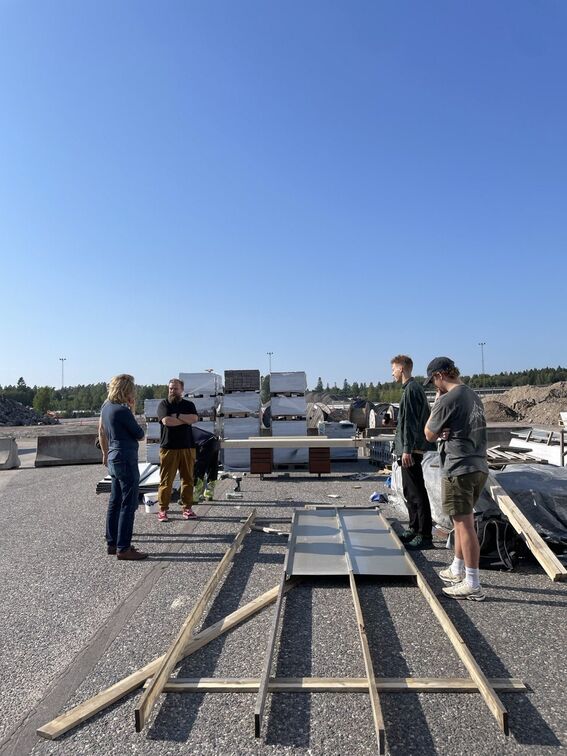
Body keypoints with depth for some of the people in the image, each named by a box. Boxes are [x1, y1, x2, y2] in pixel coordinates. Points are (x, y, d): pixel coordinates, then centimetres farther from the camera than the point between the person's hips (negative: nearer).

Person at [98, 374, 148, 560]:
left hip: (114, 460, 9)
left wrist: (105, 453, 28)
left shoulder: (106, 407, 8)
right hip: (126, 460, -9)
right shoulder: (122, 410, -20)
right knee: (128, 505, -2)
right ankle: (123, 548, 3)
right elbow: (139, 434, -12)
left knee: (115, 503, 16)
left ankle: (112, 543, 26)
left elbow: (101, 432, 18)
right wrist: (132, 412, -4)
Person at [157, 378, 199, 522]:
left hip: (188, 447, 3)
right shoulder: (163, 404, 4)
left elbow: (194, 418, -7)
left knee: (188, 479, 6)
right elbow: (166, 421, -14)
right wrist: (185, 419, -6)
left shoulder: (189, 405, 12)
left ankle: (187, 508, 15)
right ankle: (163, 510, 8)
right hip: (168, 447, -3)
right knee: (166, 480, -1)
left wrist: (177, 415, -9)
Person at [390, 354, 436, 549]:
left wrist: (407, 449, -21)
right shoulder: (413, 387, 17)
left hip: (411, 450, -11)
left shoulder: (411, 389, -14)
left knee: (416, 492, -5)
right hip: (409, 448, 11)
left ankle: (425, 535, 1)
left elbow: (410, 422, -20)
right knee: (410, 490, 17)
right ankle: (414, 528, 27)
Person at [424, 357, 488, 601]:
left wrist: (436, 402, -1)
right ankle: (457, 569, 33)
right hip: (479, 467, 9)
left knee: (464, 524, -2)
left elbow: (429, 435, -4)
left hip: (458, 470, -9)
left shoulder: (448, 400, -16)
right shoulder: (474, 397, 12)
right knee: (463, 521, 19)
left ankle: (473, 585, 5)